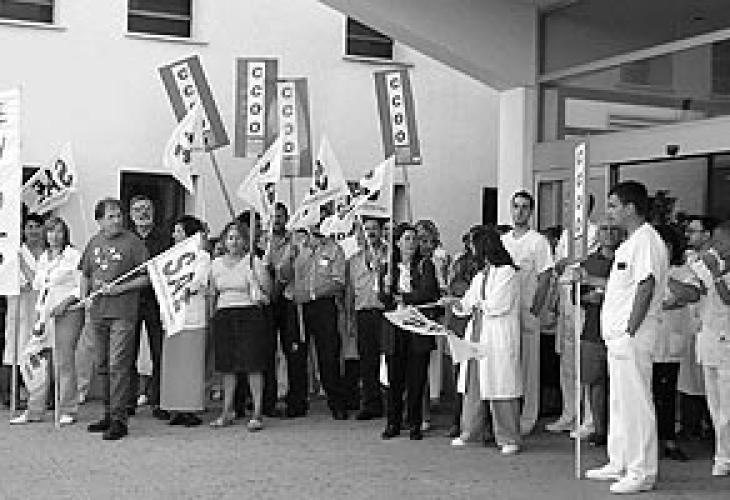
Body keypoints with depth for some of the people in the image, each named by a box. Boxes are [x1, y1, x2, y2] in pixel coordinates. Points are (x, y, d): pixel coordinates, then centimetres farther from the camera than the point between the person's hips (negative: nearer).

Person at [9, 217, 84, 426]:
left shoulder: (74, 256, -2)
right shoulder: (43, 257, 18)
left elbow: (82, 287, -7)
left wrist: (66, 302, -17)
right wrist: (39, 309, 13)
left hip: (67, 313, -6)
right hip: (44, 314, 6)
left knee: (64, 361, -5)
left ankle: (68, 410, 4)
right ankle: (34, 411, 10)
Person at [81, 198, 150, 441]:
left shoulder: (132, 242, -4)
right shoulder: (94, 243, 13)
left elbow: (147, 277, -6)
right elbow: (85, 274, 23)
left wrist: (120, 288, -14)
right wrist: (84, 297, 7)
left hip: (123, 313, -6)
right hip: (97, 312, 6)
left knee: (118, 366, -10)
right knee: (104, 366, 13)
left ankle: (119, 420, -7)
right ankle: (108, 414, 24)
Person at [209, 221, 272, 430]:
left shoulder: (253, 261, -1)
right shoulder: (216, 263, 13)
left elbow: (267, 289, -8)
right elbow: (212, 293, 21)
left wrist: (256, 268, -20)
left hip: (250, 314, -4)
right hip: (223, 316, 4)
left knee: (253, 365, -6)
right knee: (227, 366, 7)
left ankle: (257, 414, -2)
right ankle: (227, 412, 17)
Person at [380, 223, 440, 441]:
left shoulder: (425, 265, 6)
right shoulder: (388, 268, 11)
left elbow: (429, 293, -6)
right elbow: (384, 300, 6)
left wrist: (402, 297, -3)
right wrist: (387, 289, -14)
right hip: (395, 330, 1)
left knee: (417, 379, 0)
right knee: (395, 379, 1)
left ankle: (415, 425, 10)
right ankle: (393, 424, 12)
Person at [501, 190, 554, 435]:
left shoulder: (538, 241, -2)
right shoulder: (502, 240, 14)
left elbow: (544, 280, -6)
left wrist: (533, 312, -13)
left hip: (526, 311, -5)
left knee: (527, 367, -1)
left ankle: (526, 420, 7)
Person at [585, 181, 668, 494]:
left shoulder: (646, 240, -13)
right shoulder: (631, 242, 18)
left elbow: (646, 287, -20)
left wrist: (630, 332, -22)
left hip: (632, 338, -10)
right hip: (618, 337, 10)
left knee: (635, 403, -5)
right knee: (620, 403, 15)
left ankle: (641, 473, 1)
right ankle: (619, 465, 25)